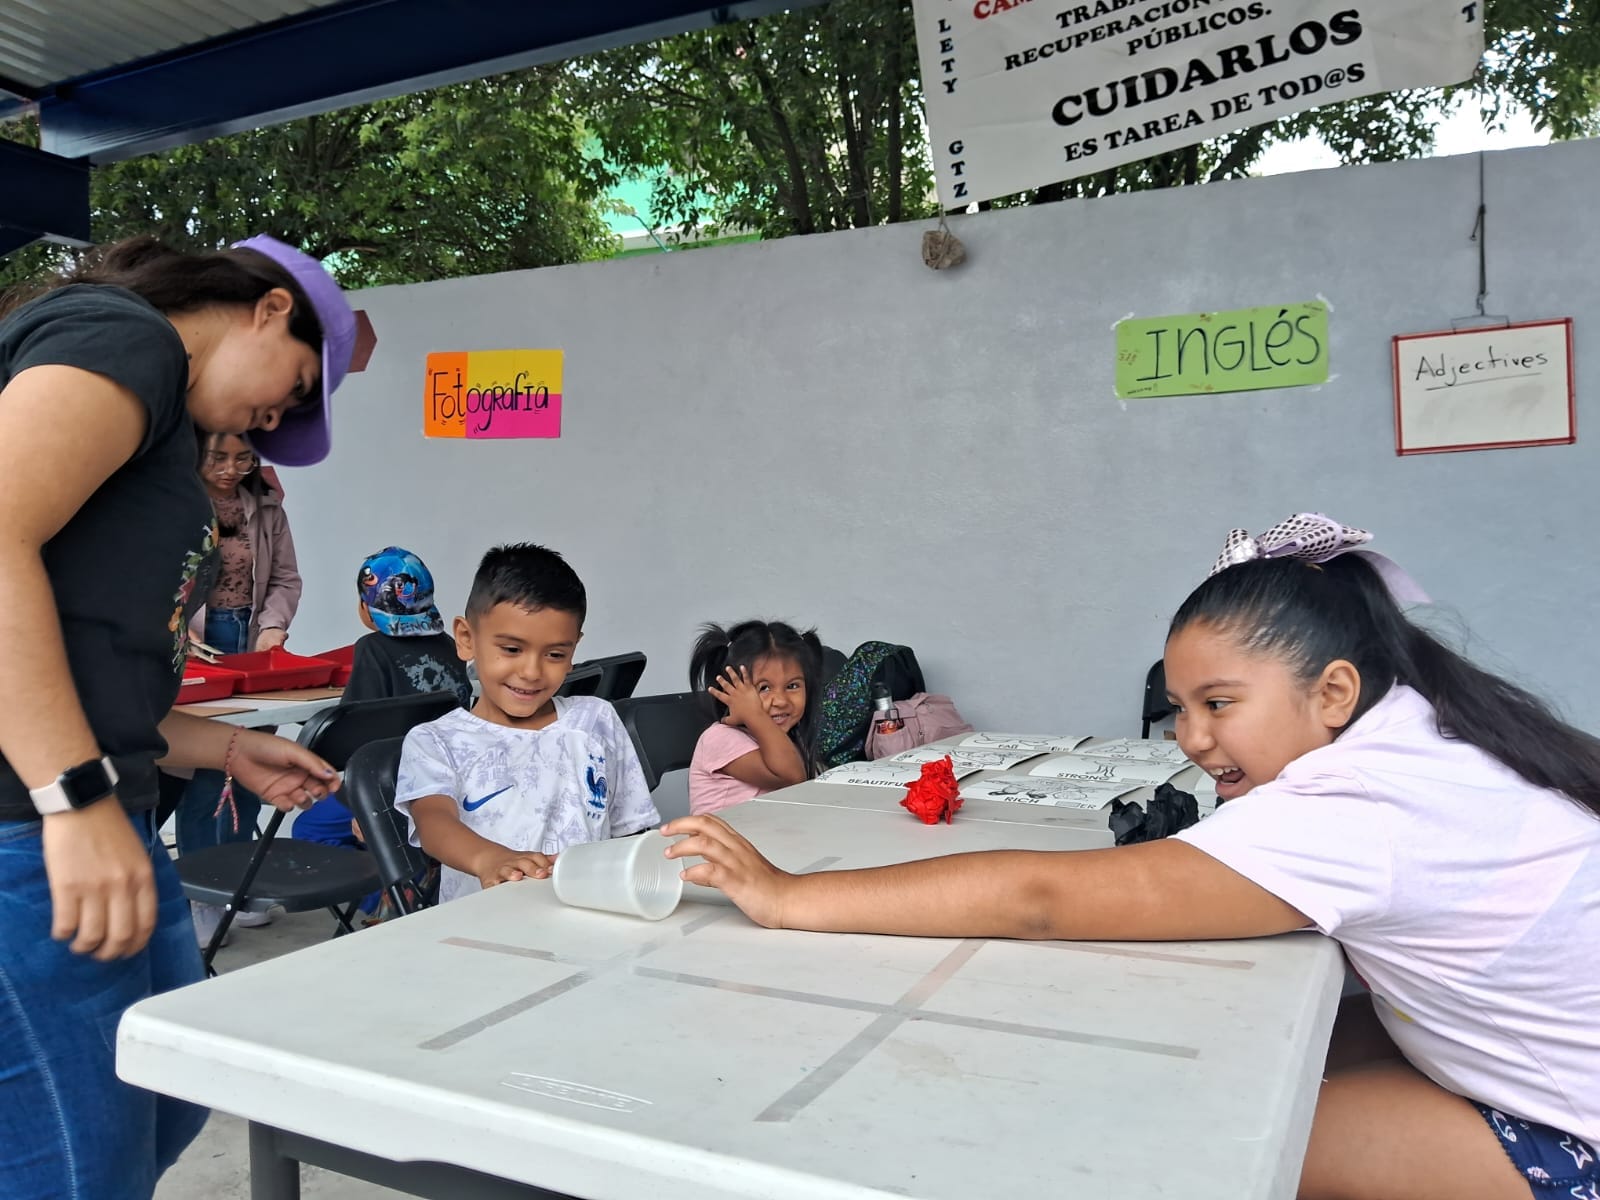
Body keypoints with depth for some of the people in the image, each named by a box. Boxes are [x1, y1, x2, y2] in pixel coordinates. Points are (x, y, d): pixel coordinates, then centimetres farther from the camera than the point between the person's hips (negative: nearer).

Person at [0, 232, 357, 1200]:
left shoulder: (152, 418, 21)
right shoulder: (123, 336, -6)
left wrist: (229, 749, 22)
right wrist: (80, 798, -25)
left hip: (95, 818, 10)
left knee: (167, 1114, 21)